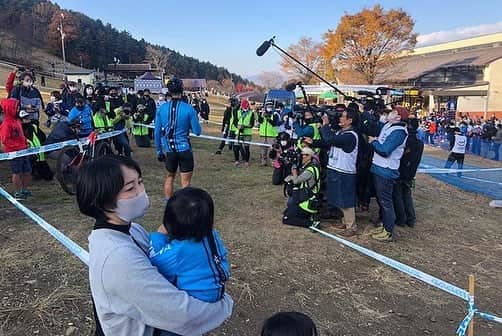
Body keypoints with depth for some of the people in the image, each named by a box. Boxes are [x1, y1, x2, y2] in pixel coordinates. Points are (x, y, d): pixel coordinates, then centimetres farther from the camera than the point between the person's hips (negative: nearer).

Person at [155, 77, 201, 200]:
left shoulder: (161, 109, -2)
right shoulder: (188, 109, -10)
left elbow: (157, 133, 2)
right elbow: (197, 131, -7)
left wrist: (159, 151, 13)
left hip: (169, 150, 4)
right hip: (184, 149, -3)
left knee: (170, 177, 22)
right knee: (185, 182, 4)